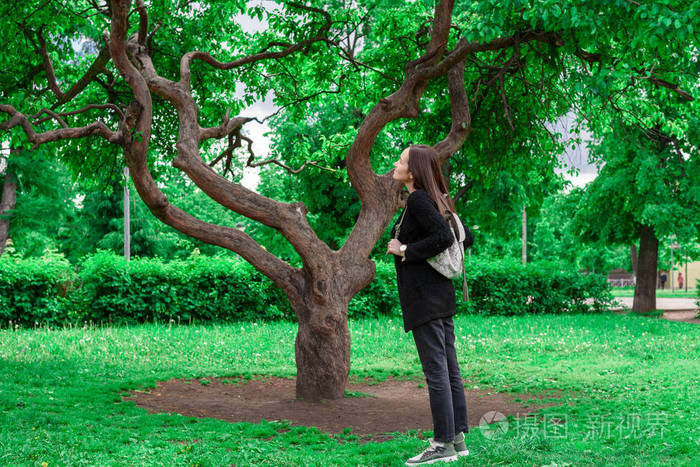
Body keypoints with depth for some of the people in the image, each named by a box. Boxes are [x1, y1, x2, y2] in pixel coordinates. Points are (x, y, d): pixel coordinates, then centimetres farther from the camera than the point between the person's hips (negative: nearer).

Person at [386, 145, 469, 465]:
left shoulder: (418, 199, -13)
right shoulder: (435, 199, 14)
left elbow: (444, 236, -25)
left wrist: (406, 251, -15)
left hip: (424, 298, -10)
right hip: (441, 294, 10)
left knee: (435, 370, -6)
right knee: (449, 369, 10)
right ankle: (458, 439, 16)